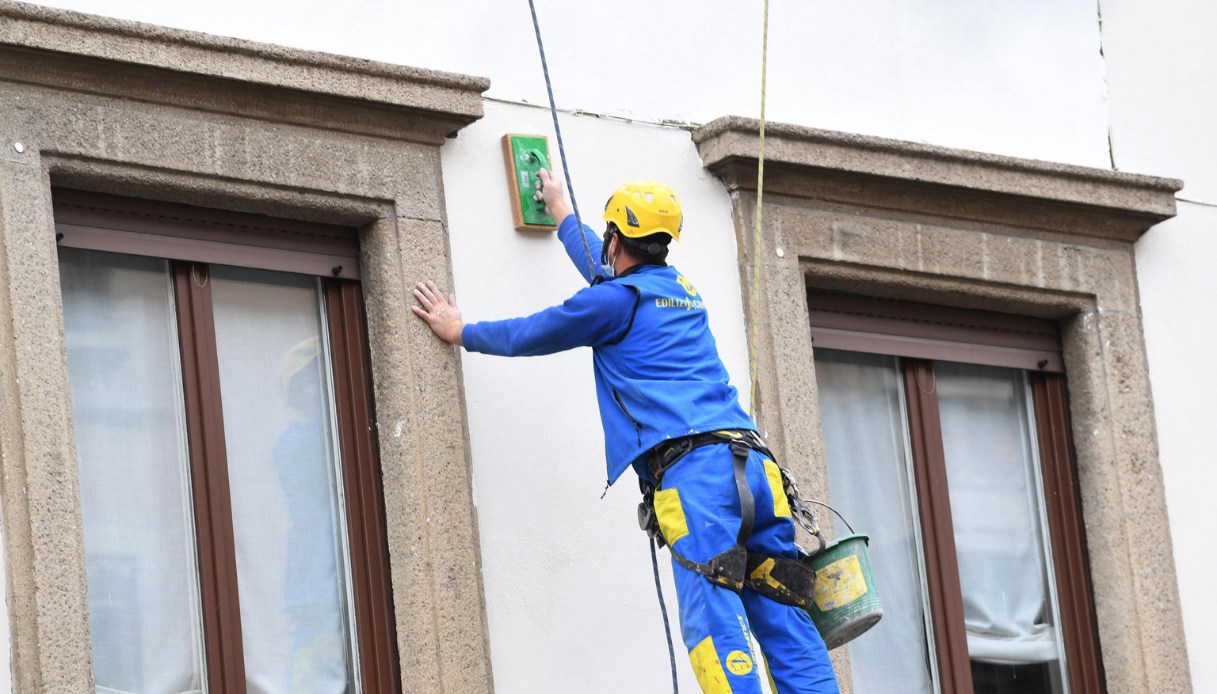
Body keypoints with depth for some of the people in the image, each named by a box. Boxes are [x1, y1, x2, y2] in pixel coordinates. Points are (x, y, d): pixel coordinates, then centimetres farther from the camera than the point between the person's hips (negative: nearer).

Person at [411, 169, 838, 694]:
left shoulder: (618, 299, 6)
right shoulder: (682, 292, 29)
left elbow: (526, 336, 19)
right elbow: (607, 274, 51)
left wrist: (460, 331, 38)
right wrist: (561, 214, 67)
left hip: (694, 468, -7)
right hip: (754, 466, 7)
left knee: (715, 622, -17)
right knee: (784, 622, -2)